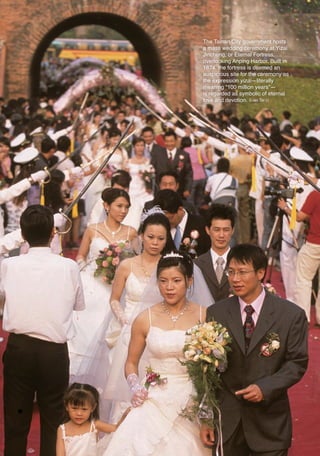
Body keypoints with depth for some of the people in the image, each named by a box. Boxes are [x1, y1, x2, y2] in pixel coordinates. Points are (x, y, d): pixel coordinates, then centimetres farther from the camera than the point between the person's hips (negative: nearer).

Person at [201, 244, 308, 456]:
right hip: (226, 420, 1)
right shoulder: (216, 313, 1)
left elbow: (297, 363, -3)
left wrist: (265, 388, -19)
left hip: (269, 423, -1)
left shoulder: (292, 315, -4)